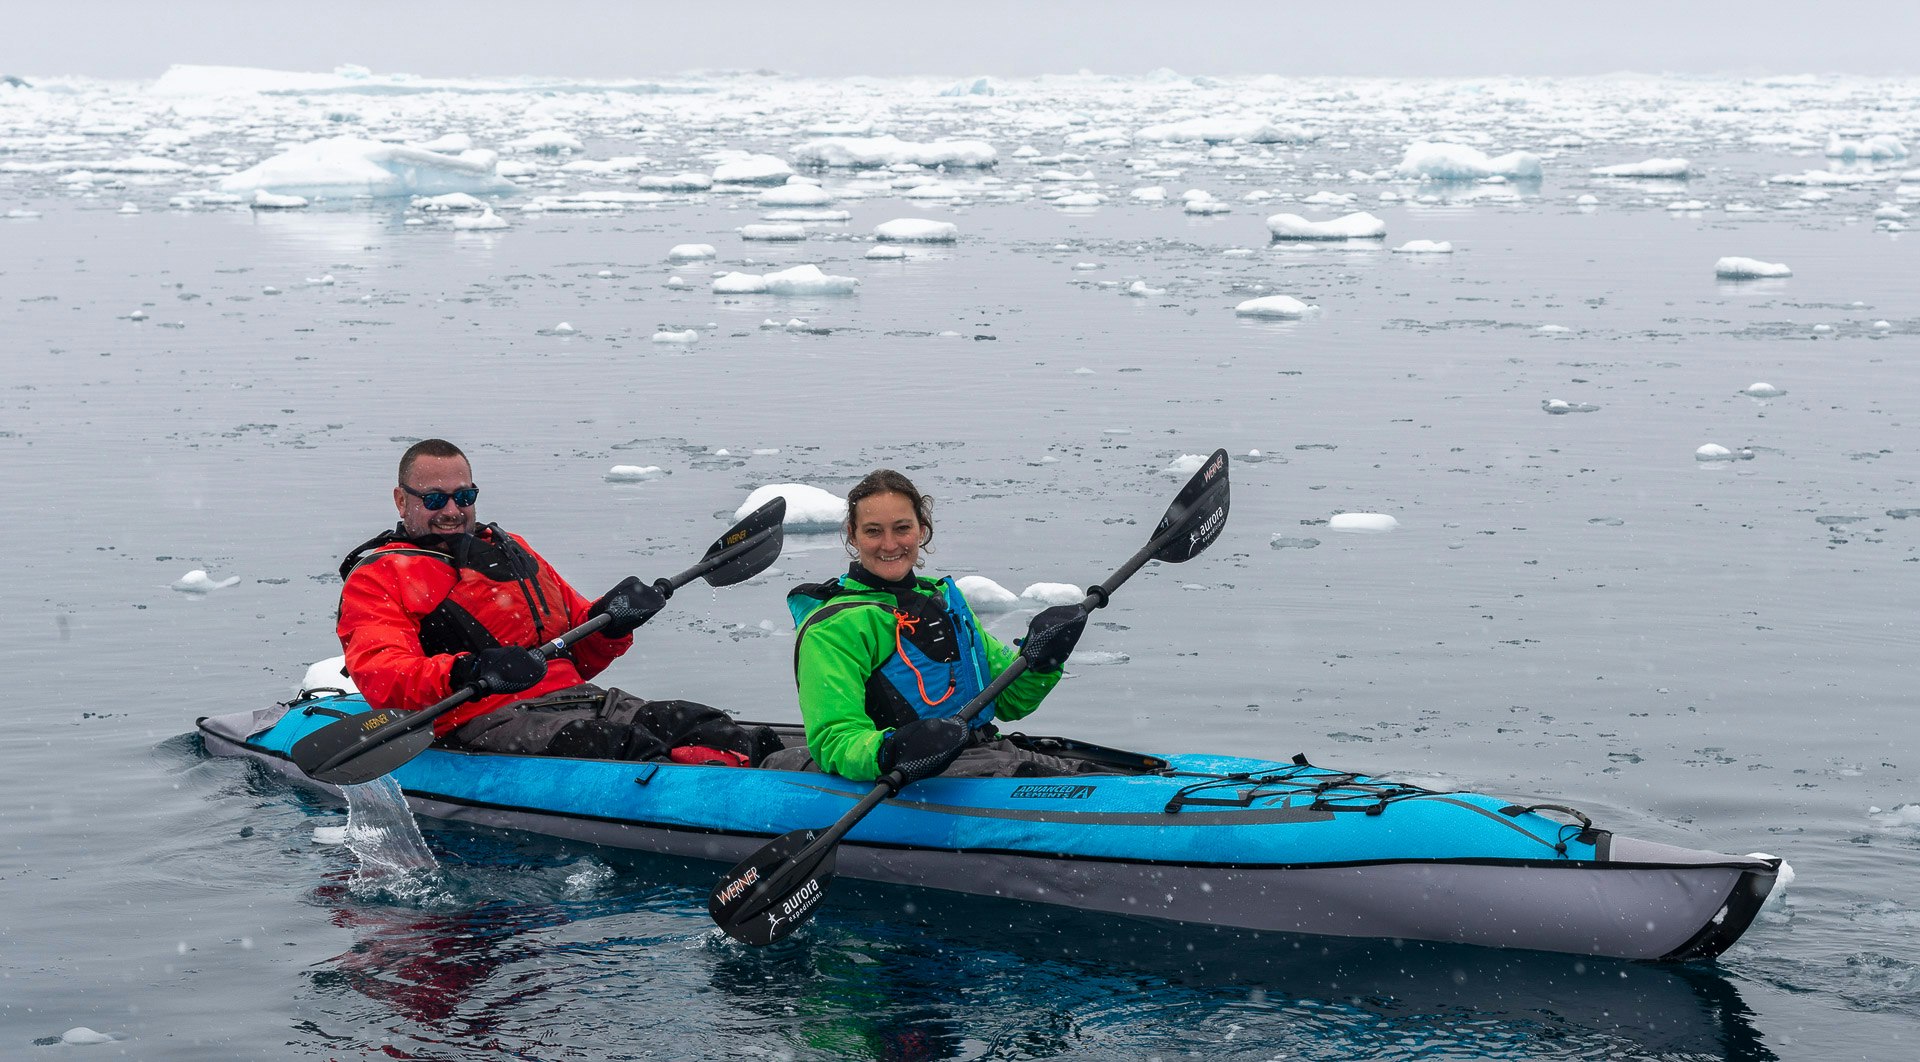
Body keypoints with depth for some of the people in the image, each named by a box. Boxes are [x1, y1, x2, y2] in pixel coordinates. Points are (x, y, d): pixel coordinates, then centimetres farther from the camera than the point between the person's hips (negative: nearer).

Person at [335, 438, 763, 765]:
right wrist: (464, 673, -32)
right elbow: (380, 675, -13)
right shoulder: (378, 576, 8)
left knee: (708, 729, -17)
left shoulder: (510, 551, 31)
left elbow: (578, 657, 33)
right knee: (626, 746, -36)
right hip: (485, 722, -8)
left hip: (578, 699, 8)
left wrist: (607, 622, 8)